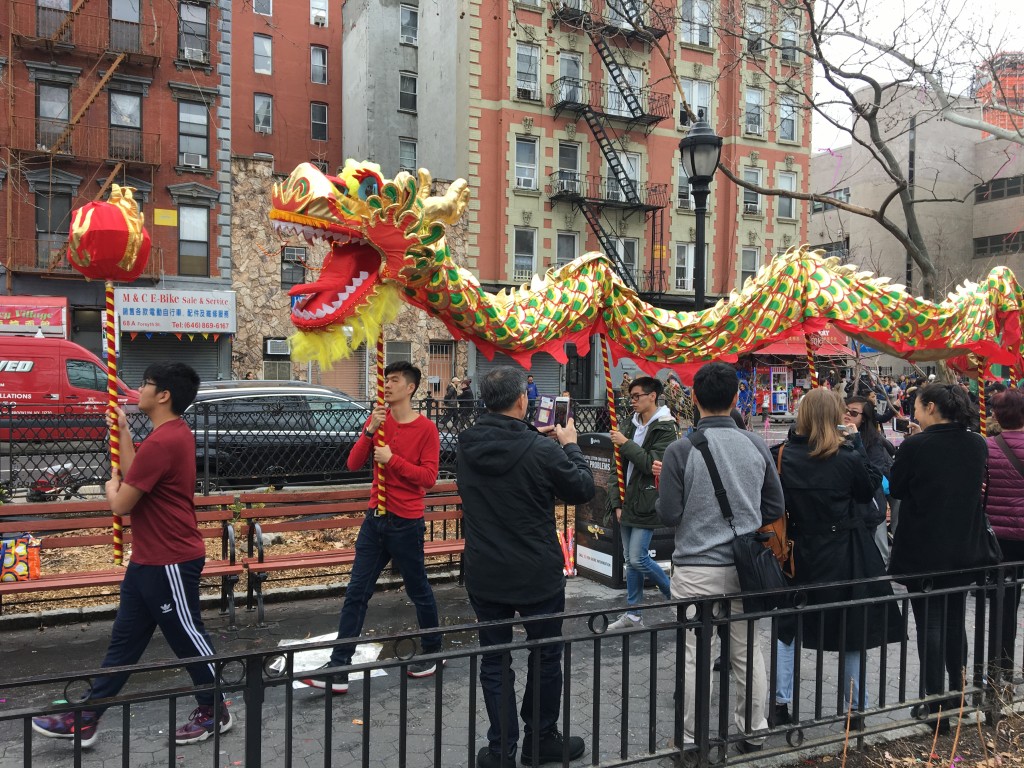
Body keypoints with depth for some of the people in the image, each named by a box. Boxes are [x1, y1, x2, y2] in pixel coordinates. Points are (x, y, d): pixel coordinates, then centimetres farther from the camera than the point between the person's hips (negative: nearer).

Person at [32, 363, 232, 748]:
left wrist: (111, 484, 1)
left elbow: (120, 504, -21)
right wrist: (122, 430, 13)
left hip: (170, 562, -10)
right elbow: (133, 474, 14)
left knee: (188, 638, 6)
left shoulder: (161, 442, -25)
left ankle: (215, 712, 24)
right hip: (149, 560, 10)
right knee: (124, 639, 16)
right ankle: (85, 719, 26)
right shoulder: (173, 432, 8)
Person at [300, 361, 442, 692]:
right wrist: (370, 431, -15)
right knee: (356, 593, 4)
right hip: (375, 518, 5)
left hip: (406, 524, -5)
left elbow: (429, 478, -15)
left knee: (418, 591, 10)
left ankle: (432, 653, 31)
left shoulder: (426, 429, -10)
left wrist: (392, 459, -20)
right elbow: (353, 464, -2)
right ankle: (339, 668, 8)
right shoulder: (378, 419, 5)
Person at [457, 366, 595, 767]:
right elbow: (583, 489, -7)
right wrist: (570, 445, 5)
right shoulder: (542, 450, -21)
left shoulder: (467, 445, -6)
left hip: (484, 575, 4)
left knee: (494, 662, 14)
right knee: (545, 658, 17)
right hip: (537, 575, -3)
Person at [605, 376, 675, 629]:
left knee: (638, 559, -9)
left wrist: (626, 444, -16)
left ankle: (675, 594, 14)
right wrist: (616, 501, 3)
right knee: (630, 560, 12)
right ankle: (632, 614, 21)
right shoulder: (631, 425, 11)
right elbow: (618, 466, 10)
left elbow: (653, 464, -21)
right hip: (627, 502, 7)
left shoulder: (665, 428, -9)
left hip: (646, 503, -7)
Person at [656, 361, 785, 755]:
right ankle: (753, 732, 30)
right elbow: (774, 507, 7)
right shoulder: (756, 445, -1)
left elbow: (668, 514, -12)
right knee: (747, 651, 17)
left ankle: (693, 740, 17)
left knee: (695, 657, 6)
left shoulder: (681, 449, -13)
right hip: (745, 565, 4)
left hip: (697, 568, -4)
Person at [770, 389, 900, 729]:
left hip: (798, 552, 2)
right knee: (852, 632, 13)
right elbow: (870, 488, 4)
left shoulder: (784, 455, -9)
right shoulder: (848, 457, -15)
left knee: (786, 628, 15)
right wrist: (857, 442, 2)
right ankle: (855, 708, 22)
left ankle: (780, 704, 16)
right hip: (844, 555, -2)